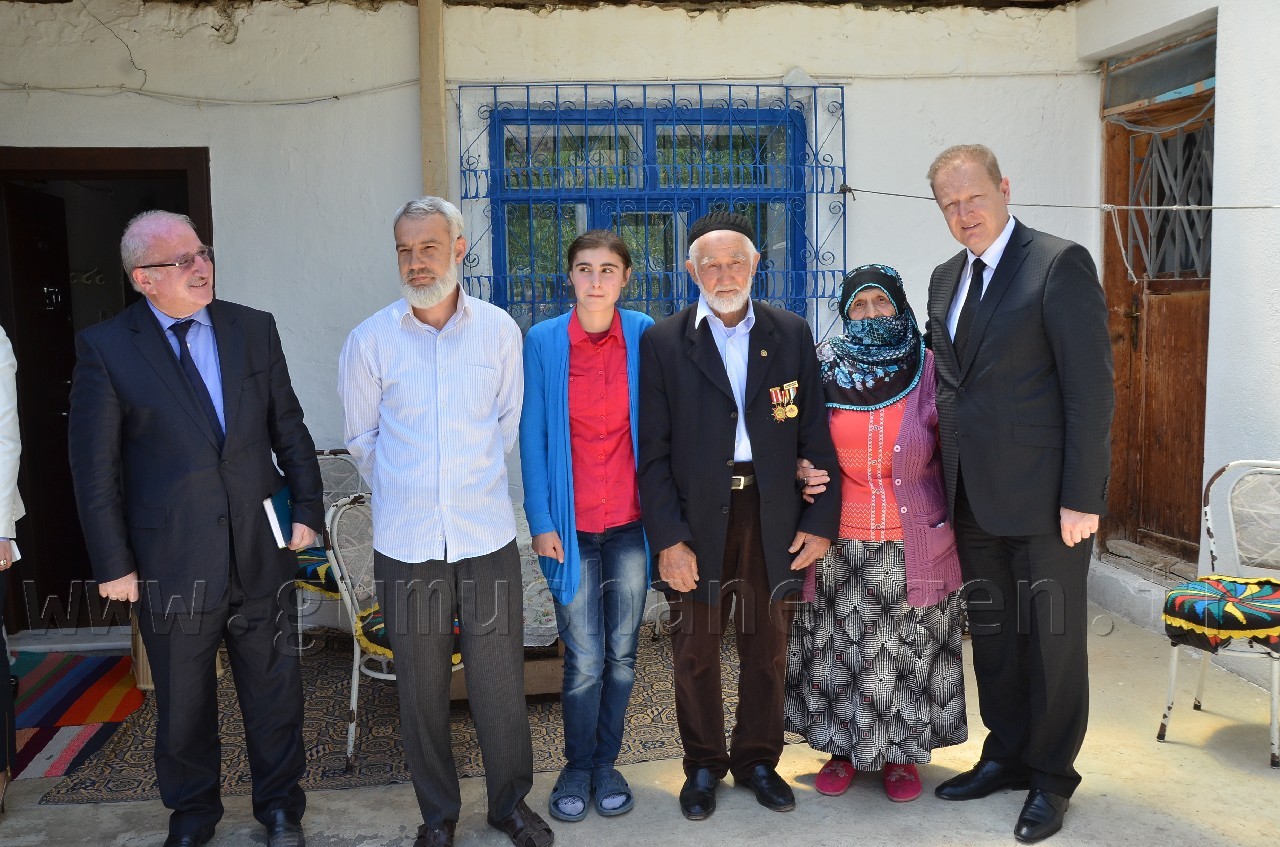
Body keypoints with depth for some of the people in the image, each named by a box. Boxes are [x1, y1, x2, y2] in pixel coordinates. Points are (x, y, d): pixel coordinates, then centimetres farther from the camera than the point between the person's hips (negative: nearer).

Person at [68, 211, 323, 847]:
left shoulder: (255, 329, 2)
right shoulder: (104, 348, -6)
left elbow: (289, 427, 7)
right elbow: (94, 468, -4)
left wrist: (307, 507, 2)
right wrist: (113, 562, -5)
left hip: (262, 550, 2)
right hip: (172, 561, -2)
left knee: (274, 687, 13)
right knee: (183, 699, 15)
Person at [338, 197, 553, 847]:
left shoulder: (499, 329, 0)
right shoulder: (370, 341, -2)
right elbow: (362, 439, 10)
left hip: (487, 536, 0)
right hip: (406, 545, 0)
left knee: (501, 683, 7)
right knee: (421, 691, 10)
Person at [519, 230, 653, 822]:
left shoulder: (645, 335, -1)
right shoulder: (542, 342, -3)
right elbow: (532, 436, -1)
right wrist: (541, 521, -5)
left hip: (631, 521, 1)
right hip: (570, 524, -1)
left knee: (621, 653, 11)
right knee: (584, 659, 4)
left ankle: (606, 763, 30)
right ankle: (577, 766, 27)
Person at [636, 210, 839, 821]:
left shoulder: (791, 334, 4)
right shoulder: (663, 343, -2)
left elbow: (814, 435, 4)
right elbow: (653, 450, -5)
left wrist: (820, 520, -1)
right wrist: (667, 538, -11)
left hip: (774, 516, 2)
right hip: (696, 519, -1)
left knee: (767, 648, 14)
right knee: (694, 650, 11)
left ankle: (758, 759, 34)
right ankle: (703, 765, 31)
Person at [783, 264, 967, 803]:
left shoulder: (928, 369, -2)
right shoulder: (825, 369, 1)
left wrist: (954, 523, -5)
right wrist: (802, 468, -9)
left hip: (912, 548, -1)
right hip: (841, 545, 1)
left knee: (907, 655, 9)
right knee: (839, 650, 10)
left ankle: (902, 754, 28)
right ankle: (842, 747, 29)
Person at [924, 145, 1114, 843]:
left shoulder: (1061, 263, -9)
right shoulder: (945, 278, 12)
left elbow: (1090, 385, -13)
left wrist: (1082, 497, -17)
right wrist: (947, 481, 7)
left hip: (1044, 495, -6)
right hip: (974, 496, 7)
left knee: (1052, 637, 7)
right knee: (991, 634, 17)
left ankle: (1050, 778, 24)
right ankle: (1006, 755, 35)